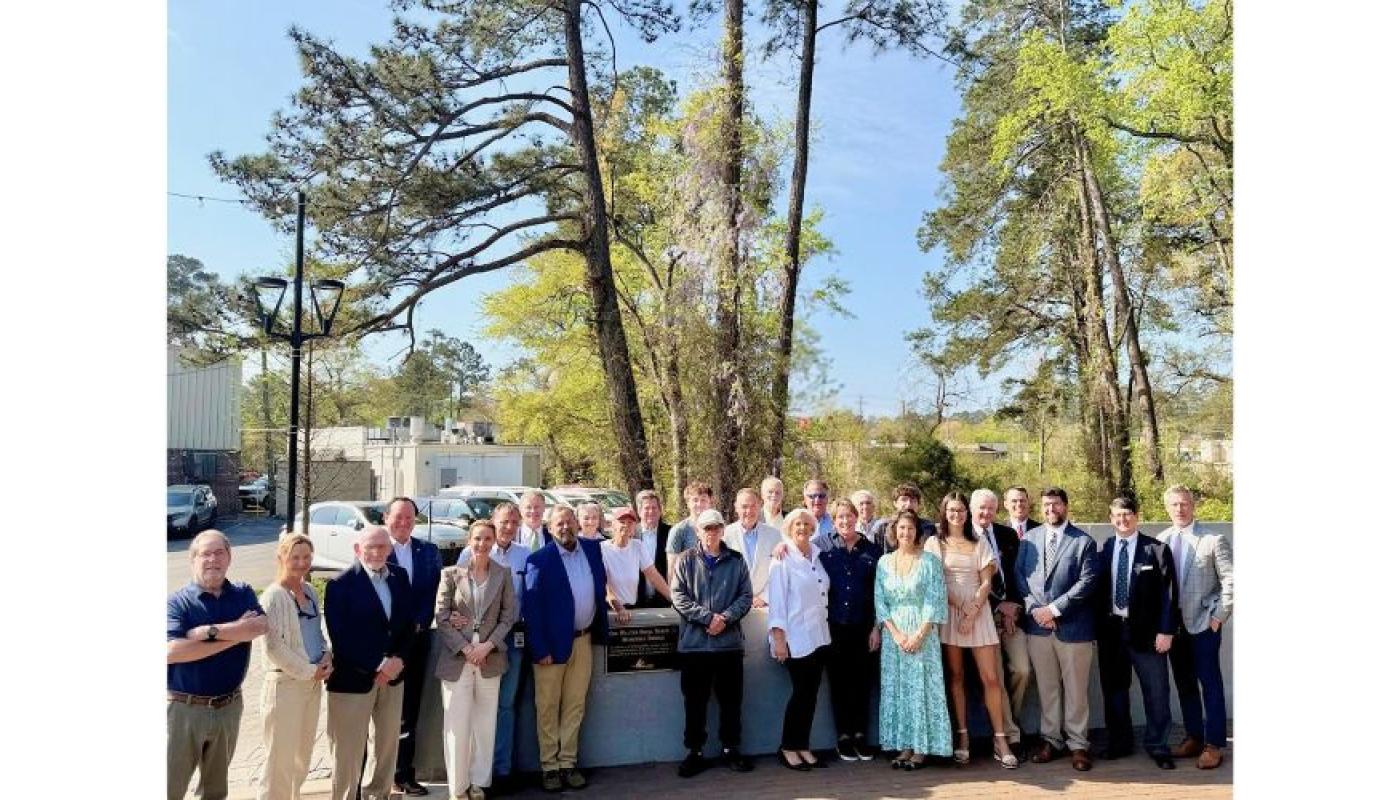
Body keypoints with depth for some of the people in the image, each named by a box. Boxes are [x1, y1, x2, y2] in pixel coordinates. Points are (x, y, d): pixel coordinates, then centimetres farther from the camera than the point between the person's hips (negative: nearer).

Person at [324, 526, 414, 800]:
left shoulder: (400, 577, 4)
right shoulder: (340, 584, -12)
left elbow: (408, 623, 6)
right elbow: (340, 636, -16)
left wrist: (398, 659, -9)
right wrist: (376, 666, -18)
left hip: (393, 673, 5)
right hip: (353, 676, -5)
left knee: (388, 742, 17)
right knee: (348, 750, 5)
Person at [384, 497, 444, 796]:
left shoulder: (429, 552, 7)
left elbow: (434, 592, 4)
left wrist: (418, 623, -8)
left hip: (416, 640, 4)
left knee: (409, 711, 11)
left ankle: (404, 773, 21)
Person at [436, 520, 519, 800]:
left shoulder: (503, 574, 3)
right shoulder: (451, 574, -1)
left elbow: (508, 616, 2)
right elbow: (441, 617, -3)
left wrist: (487, 645, -9)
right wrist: (465, 648, -11)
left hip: (490, 658, 1)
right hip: (456, 658, -1)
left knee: (485, 724, 9)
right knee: (456, 724, 2)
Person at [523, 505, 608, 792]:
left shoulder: (593, 548, 3)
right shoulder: (539, 559, -12)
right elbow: (532, 608, -13)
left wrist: (600, 627, 11)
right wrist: (540, 649, -17)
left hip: (584, 640, 4)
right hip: (552, 642, -4)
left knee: (575, 705, 13)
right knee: (547, 708, 8)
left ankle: (568, 763, 24)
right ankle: (549, 766, 20)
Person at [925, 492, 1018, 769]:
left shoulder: (980, 544, 11)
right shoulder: (934, 542, 6)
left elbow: (986, 582, 4)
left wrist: (972, 613, -8)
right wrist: (959, 605, -11)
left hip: (979, 613, 1)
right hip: (948, 614, -1)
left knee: (991, 677, -3)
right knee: (955, 676, 3)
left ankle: (999, 739, 4)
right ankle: (962, 737, 10)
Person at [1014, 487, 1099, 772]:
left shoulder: (1084, 541, -2)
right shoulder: (1029, 538, 8)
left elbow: (1087, 582, -10)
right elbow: (1019, 576, 6)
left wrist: (1054, 608, -14)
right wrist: (1034, 608, -7)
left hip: (1073, 626, -3)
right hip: (1037, 624, 3)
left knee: (1075, 688, 6)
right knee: (1046, 686, 11)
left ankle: (1077, 744, 18)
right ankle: (1051, 739, 22)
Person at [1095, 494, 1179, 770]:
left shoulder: (1156, 549, -3)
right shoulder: (1103, 550, 5)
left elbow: (1168, 592, -6)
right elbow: (1097, 591, 6)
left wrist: (1165, 630, -11)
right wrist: (1097, 628, 2)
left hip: (1146, 630, -3)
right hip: (1111, 630, 3)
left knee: (1156, 691, 5)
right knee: (1113, 689, 12)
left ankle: (1157, 746, 22)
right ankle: (1119, 743, 27)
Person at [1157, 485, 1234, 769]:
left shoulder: (1213, 540, -6)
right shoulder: (1161, 541, 5)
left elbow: (1231, 581, -8)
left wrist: (1219, 616, -10)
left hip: (1203, 623, -4)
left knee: (1210, 683, 2)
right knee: (1184, 683, 13)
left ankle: (1214, 745, 12)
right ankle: (1193, 737, 25)